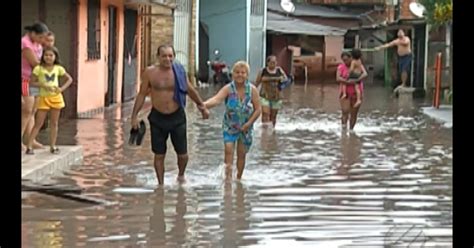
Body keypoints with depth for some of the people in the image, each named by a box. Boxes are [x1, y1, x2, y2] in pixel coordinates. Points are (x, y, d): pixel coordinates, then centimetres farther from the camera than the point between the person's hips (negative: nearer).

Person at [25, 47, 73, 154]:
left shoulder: (58, 68, 2)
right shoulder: (38, 69, -6)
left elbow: (69, 79, 10)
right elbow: (32, 82, -7)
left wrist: (62, 88, -7)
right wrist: (43, 85, -20)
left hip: (56, 97, 3)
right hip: (44, 98, -3)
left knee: (54, 123, 7)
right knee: (38, 123, -4)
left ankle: (53, 146, 15)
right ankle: (29, 146, -3)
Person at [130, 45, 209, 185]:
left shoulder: (179, 71, -3)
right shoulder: (150, 73, -6)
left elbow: (190, 90, 12)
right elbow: (142, 94, 1)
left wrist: (202, 107, 17)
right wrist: (134, 116, -2)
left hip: (177, 117, 1)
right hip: (158, 117, 0)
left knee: (182, 154, 5)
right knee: (159, 155, 7)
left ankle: (181, 175, 35)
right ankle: (160, 184, 22)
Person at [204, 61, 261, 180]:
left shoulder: (252, 89, -11)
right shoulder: (228, 89, -16)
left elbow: (258, 109, -7)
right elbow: (216, 99, -34)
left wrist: (249, 123, -17)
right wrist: (204, 104, -54)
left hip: (245, 128, 1)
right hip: (230, 126, -1)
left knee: (242, 154, 9)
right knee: (228, 150, -13)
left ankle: (238, 178, 25)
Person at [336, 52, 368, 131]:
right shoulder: (341, 67, -4)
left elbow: (365, 74, -17)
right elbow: (338, 79, -16)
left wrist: (357, 80, -34)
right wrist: (347, 82, -32)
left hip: (356, 93, 1)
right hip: (345, 93, -1)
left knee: (354, 114, 4)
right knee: (345, 111, -17)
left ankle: (351, 129, 19)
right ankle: (344, 126, 0)